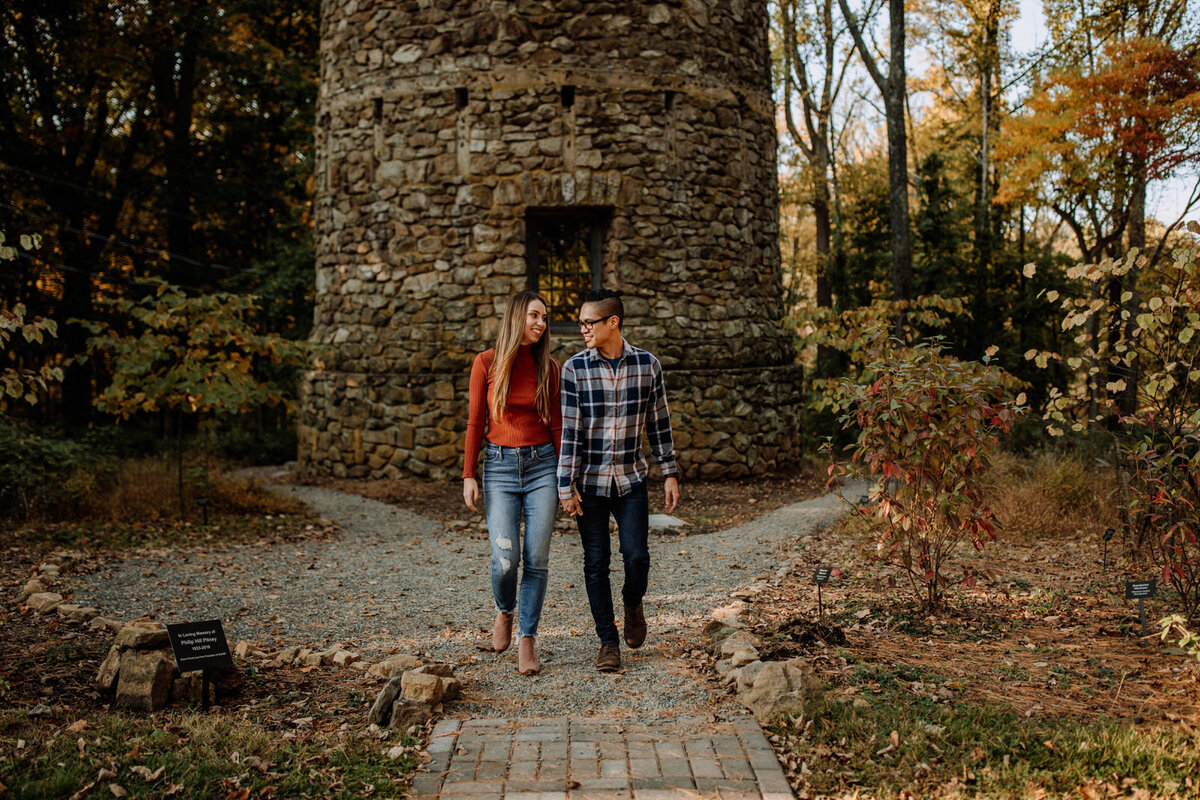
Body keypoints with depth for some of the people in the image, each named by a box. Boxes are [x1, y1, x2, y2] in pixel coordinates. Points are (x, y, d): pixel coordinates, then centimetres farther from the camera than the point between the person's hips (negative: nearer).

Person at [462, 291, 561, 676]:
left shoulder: (547, 366, 4)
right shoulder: (486, 363, -1)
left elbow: (556, 425, 8)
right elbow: (475, 423, 2)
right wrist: (468, 475, -2)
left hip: (542, 464, 2)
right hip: (499, 466, -1)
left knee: (536, 560, -3)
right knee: (505, 559, -10)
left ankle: (527, 639, 10)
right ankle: (505, 611, 22)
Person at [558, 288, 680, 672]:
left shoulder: (648, 365, -2)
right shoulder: (574, 368, -6)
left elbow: (659, 422, 6)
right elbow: (569, 430, -7)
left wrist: (670, 473, 5)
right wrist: (567, 486, -9)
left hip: (631, 480, 1)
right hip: (589, 481, 0)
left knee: (636, 555, -8)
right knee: (596, 563, 3)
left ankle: (633, 603, 26)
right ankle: (608, 641, 18)